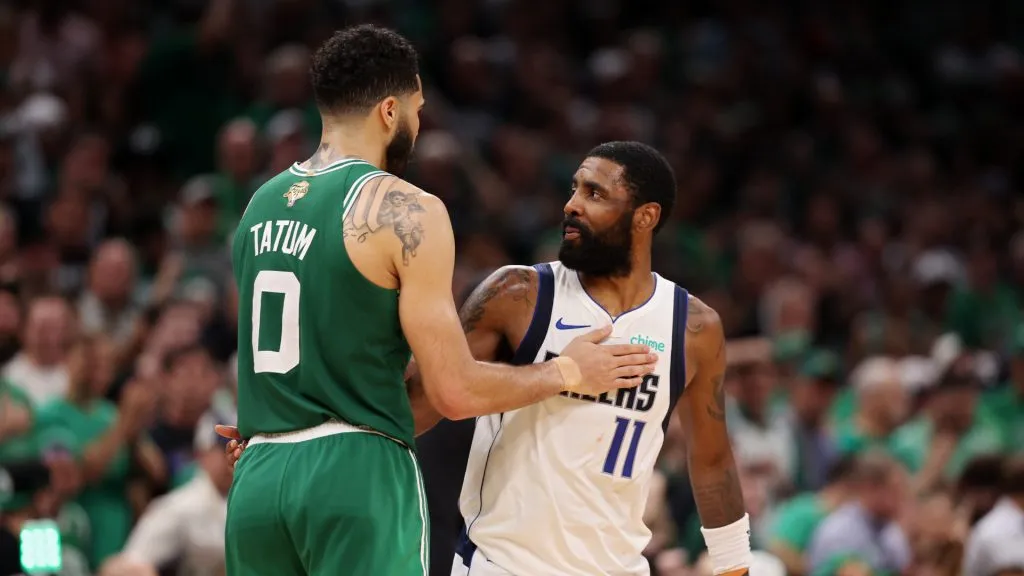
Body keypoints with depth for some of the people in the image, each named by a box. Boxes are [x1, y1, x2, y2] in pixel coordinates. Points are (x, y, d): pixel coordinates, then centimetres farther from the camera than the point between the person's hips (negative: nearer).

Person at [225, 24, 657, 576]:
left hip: (257, 478, 7)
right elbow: (454, 392, -10)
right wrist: (566, 372, 6)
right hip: (356, 475, -7)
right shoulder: (406, 210, -8)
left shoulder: (261, 204, 14)